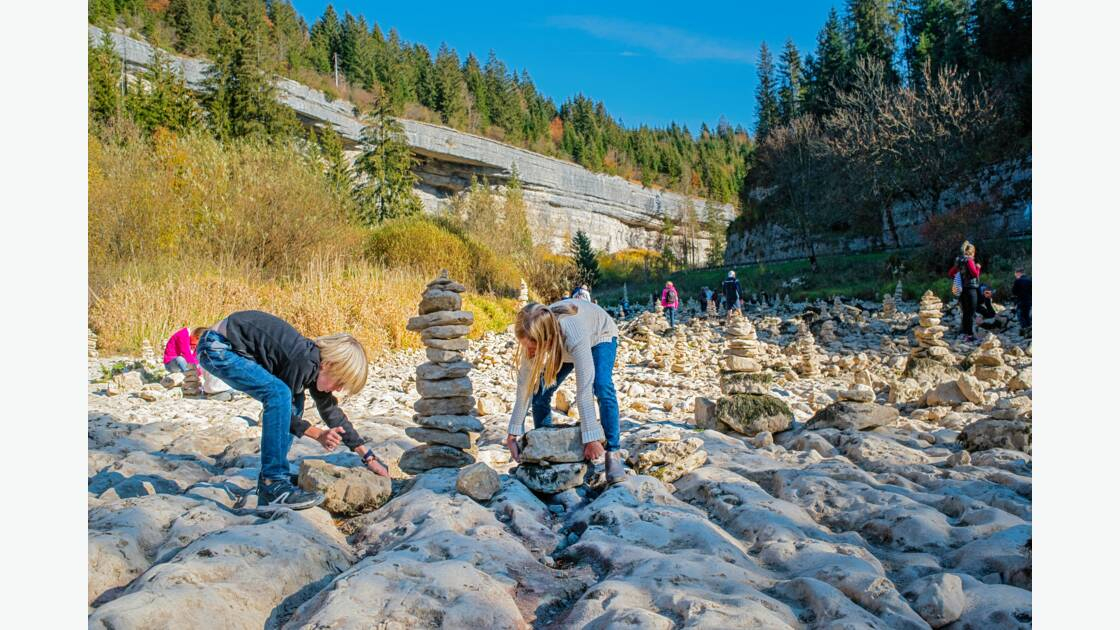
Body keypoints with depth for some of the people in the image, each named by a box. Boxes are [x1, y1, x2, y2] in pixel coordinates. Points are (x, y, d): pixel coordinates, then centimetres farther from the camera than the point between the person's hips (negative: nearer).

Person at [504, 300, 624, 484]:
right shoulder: (533, 339, -32)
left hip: (599, 336, -4)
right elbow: (524, 386, -25)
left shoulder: (574, 336, -47)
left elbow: (584, 391, -46)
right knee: (540, 393, -9)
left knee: (603, 389, -27)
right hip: (563, 348, 4)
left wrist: (591, 439, -43)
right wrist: (513, 434, -25)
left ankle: (613, 454, -17)